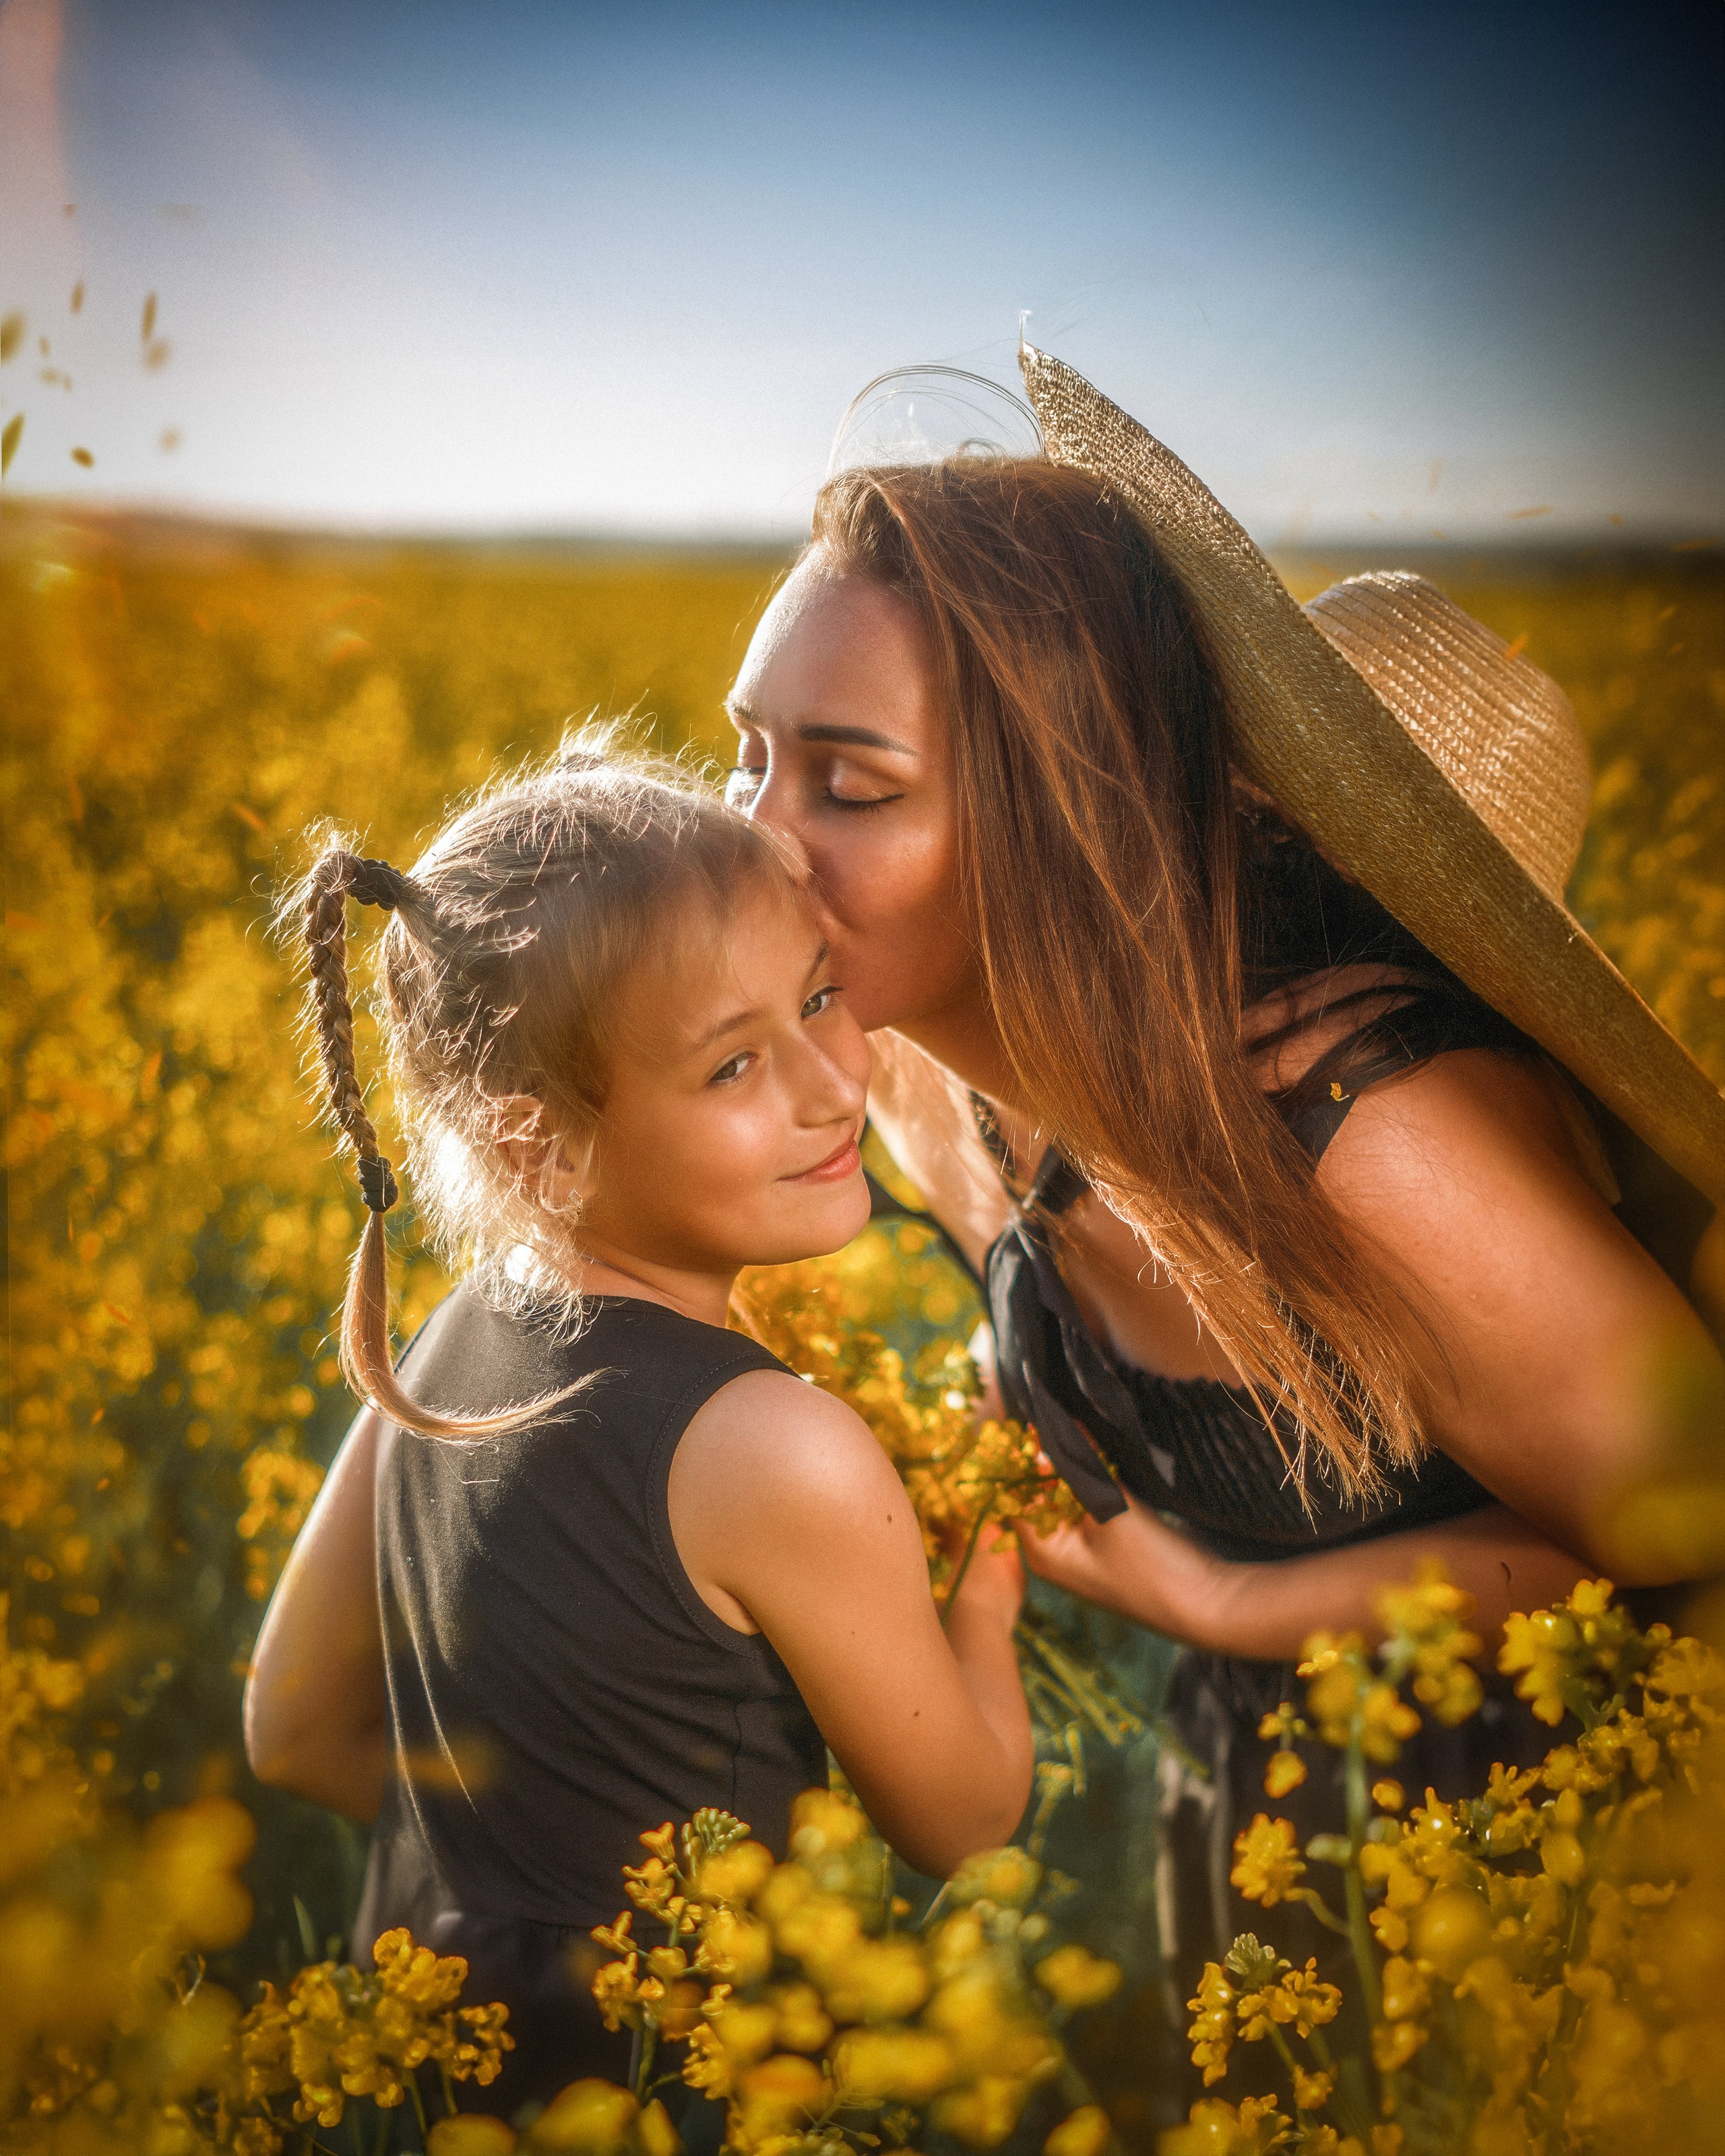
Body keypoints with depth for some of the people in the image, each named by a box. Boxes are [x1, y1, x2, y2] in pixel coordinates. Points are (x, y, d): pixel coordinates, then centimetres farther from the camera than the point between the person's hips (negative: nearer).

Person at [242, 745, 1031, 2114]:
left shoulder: (442, 1349, -7)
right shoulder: (786, 1458, -28)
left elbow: (298, 1733, 6)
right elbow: (966, 1823, -11)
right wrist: (988, 1580, 5)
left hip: (427, 2001, 8)